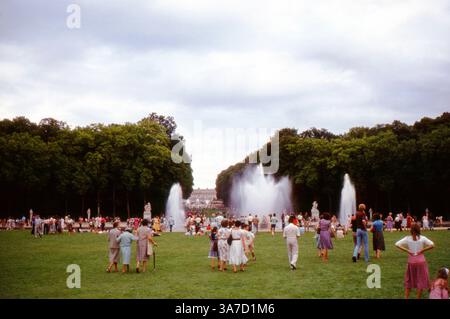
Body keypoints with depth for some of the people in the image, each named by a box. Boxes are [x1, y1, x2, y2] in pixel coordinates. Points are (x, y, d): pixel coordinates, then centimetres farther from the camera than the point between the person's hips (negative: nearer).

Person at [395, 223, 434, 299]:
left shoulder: (407, 238, -4)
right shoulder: (422, 238, -7)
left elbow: (397, 244, -10)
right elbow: (432, 245, -14)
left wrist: (407, 250, -6)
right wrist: (422, 250, -8)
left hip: (411, 260, 2)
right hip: (421, 260, -2)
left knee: (409, 280, 15)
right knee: (421, 280, 9)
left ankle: (406, 297, 14)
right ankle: (418, 298, 9)